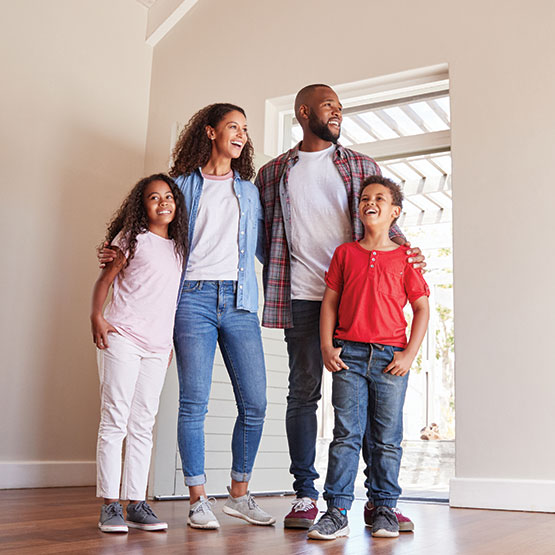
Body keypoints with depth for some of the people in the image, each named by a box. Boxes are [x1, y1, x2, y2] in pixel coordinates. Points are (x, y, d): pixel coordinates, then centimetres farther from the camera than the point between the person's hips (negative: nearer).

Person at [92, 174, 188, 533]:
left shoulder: (179, 246, 16)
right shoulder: (131, 238, 2)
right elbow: (104, 280, 0)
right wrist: (97, 316, -15)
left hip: (158, 346, 5)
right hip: (122, 339, -5)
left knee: (143, 425, 6)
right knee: (115, 420, -4)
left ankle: (137, 503, 12)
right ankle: (110, 505, 2)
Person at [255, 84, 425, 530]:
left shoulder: (363, 167, 15)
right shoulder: (272, 174, 13)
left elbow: (385, 222, 12)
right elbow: (262, 236, 15)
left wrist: (406, 249, -8)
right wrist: (274, 291, 2)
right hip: (301, 297, 0)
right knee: (303, 393, 2)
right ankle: (305, 496, 11)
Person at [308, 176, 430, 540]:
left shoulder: (405, 258, 6)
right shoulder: (344, 253, 10)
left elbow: (422, 308, 5)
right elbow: (330, 302, 9)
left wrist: (410, 354, -4)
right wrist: (327, 347, -1)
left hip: (390, 359, 0)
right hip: (348, 355, 1)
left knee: (388, 438, 6)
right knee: (346, 434, -1)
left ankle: (385, 509, 18)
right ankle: (337, 512, 3)